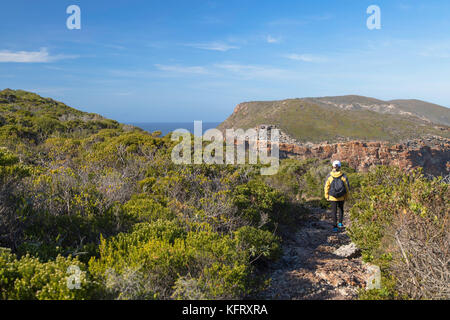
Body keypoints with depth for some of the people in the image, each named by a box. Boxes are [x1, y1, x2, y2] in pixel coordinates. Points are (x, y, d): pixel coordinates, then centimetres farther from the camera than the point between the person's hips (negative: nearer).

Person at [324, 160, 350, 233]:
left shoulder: (329, 176, -10)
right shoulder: (343, 176, -9)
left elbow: (326, 187, -4)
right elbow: (347, 187, -3)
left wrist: (326, 196, 8)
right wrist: (346, 196, 9)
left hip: (333, 197, -1)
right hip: (342, 197, 1)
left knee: (334, 212, 8)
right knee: (341, 209, 24)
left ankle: (335, 227, 6)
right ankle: (340, 223, 21)